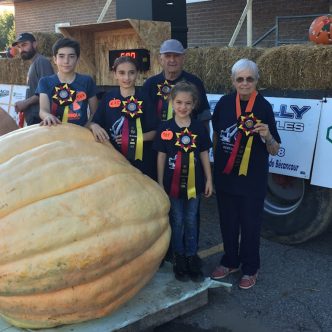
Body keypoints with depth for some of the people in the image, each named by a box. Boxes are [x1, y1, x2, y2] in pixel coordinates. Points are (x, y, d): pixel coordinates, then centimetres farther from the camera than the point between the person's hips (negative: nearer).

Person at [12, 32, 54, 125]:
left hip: (39, 117, -9)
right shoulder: (33, 65, 20)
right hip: (33, 117, 9)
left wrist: (25, 102, -15)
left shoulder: (42, 61, -9)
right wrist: (24, 107, 10)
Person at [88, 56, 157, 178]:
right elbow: (94, 122, 7)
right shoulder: (108, 97, 2)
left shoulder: (144, 98, -3)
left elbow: (154, 132, -1)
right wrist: (94, 126, -16)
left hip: (141, 160, -1)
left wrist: (135, 138, -17)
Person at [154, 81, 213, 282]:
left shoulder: (199, 128, -2)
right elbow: (161, 156, -1)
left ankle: (192, 257, 24)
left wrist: (209, 179, 3)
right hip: (173, 182, -1)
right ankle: (179, 258, 24)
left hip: (194, 182, 1)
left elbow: (204, 155, 4)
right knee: (177, 221, 11)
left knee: (191, 221, 11)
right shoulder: (165, 128, -5)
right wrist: (160, 182, 0)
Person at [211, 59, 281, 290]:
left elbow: (274, 151, -9)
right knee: (228, 221, 15)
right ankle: (230, 262, 36)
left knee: (250, 224, 8)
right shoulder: (225, 103, -3)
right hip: (225, 175, 3)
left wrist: (267, 136, -30)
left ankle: (250, 269, 27)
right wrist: (214, 168, 13)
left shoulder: (264, 107, -11)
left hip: (253, 178, -3)